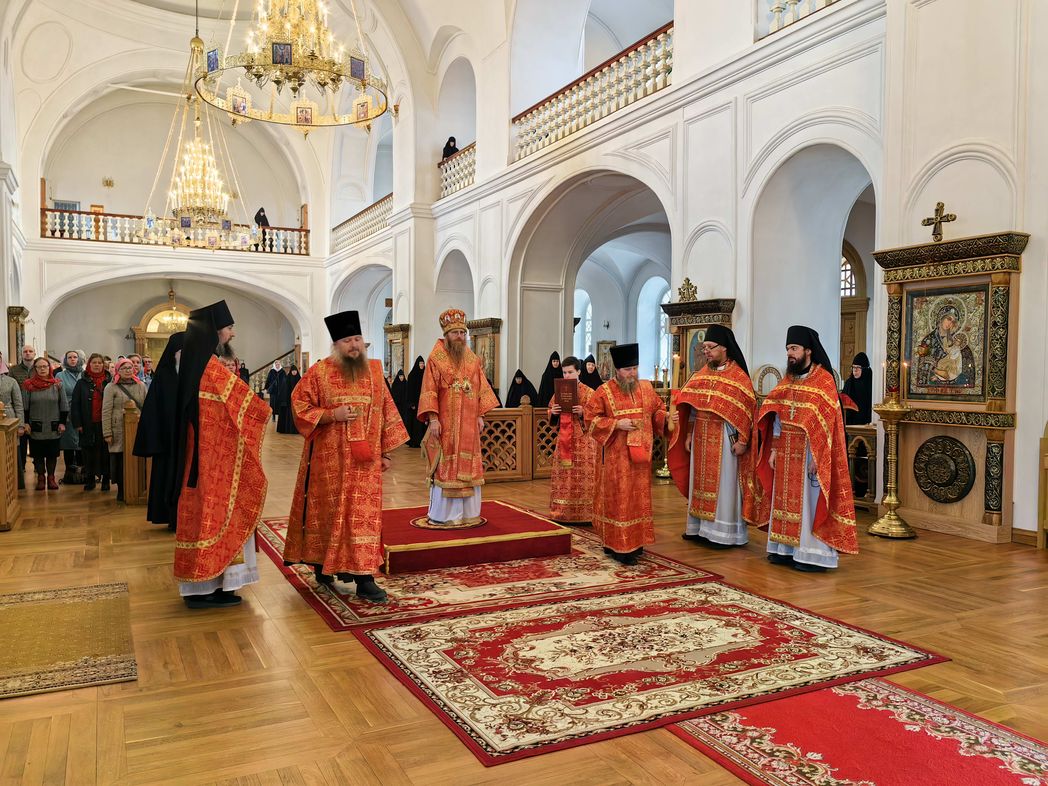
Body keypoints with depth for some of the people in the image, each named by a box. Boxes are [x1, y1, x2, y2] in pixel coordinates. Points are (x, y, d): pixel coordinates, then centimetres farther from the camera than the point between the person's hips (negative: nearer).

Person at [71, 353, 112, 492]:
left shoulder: (110, 382, 3)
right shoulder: (82, 383, 5)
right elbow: (75, 404, 4)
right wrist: (77, 423, -4)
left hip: (104, 423, -1)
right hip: (88, 425, 1)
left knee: (105, 452, 4)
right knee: (88, 453, 5)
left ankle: (105, 479, 13)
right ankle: (89, 480, 14)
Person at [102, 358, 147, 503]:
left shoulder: (141, 386, 13)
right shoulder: (111, 387, 3)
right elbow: (106, 412, -2)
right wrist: (107, 433, -7)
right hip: (119, 430, -2)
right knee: (120, 461, -1)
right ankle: (122, 491, 10)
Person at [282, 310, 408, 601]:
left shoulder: (374, 371, 7)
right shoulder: (320, 372, -2)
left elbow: (386, 411, 9)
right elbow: (300, 404, -3)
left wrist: (386, 451, 6)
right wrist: (332, 415, -17)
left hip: (365, 460, 2)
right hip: (329, 458, -2)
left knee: (365, 515, -1)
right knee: (328, 511, 9)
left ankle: (364, 578, 2)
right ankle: (323, 563, 30)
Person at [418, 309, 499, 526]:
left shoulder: (472, 359, 10)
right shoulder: (435, 359, -4)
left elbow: (481, 389, 12)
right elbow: (429, 391, -8)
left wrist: (480, 416, 4)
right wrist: (432, 418, -15)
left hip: (468, 424, 4)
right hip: (445, 424, -4)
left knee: (467, 467, 6)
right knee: (444, 467, -2)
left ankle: (467, 512, 15)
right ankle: (442, 514, 7)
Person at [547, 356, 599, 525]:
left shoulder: (588, 392, -4)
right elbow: (551, 415, 16)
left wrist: (582, 412, -22)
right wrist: (553, 412, -6)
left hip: (582, 440, -4)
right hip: (563, 439, 5)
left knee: (582, 476, -4)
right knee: (563, 475, 6)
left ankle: (584, 513, 2)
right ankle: (563, 513, 12)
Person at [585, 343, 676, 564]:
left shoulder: (646, 388, 6)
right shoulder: (604, 391, -7)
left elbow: (657, 411, 14)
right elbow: (591, 418, -7)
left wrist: (667, 417, -7)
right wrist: (616, 424, -18)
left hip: (640, 454, 5)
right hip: (616, 456, -5)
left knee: (639, 497, 10)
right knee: (618, 498, -2)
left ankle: (635, 541, 21)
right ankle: (618, 546, 3)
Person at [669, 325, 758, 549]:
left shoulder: (738, 376, -7)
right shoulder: (701, 374, 10)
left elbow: (747, 409, -10)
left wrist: (742, 440, -15)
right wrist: (689, 435, 8)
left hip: (723, 440, -6)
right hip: (701, 439, 6)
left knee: (722, 484, 0)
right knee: (701, 482, 11)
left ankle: (723, 532, 8)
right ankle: (701, 528, 20)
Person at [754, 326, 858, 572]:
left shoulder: (824, 380, -9)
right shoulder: (787, 380, 11)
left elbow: (825, 422, -14)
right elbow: (777, 416, 11)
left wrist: (816, 457, -18)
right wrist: (774, 449, 5)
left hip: (809, 454, -6)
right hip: (786, 453, 7)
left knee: (809, 502, -2)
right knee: (785, 500, 10)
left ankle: (813, 554, 6)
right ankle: (786, 550, 18)